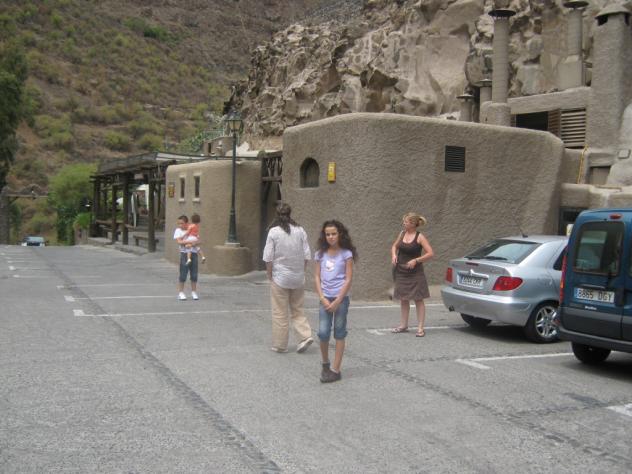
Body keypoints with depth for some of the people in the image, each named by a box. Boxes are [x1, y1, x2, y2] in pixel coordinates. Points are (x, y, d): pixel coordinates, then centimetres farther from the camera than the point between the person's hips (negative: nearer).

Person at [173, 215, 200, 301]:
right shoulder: (178, 230, 2)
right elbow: (179, 241, -12)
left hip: (194, 253, 3)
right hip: (184, 253, -3)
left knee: (194, 274, 4)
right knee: (183, 274, -3)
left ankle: (194, 292, 14)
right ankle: (181, 293, 6)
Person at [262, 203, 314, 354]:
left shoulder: (273, 232, -9)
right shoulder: (300, 230, -1)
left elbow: (268, 257, -9)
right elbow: (307, 255, 1)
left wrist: (270, 275, 3)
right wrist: (301, 271, 12)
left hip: (280, 277, -3)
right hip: (298, 278, 3)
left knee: (279, 313, 7)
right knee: (297, 310, 17)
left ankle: (280, 345, 13)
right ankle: (305, 335, 1)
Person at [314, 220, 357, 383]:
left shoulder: (346, 254, -3)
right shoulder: (320, 254, 6)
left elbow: (348, 279, -6)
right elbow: (317, 277, 5)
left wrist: (337, 301, -11)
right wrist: (323, 299, -6)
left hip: (341, 298, -3)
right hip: (325, 299, 3)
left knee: (339, 334, 3)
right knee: (323, 333, -3)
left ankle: (335, 370, 8)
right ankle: (325, 364, 21)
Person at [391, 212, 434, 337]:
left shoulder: (419, 237, -11)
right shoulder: (402, 233, 5)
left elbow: (430, 253, -14)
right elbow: (394, 246, 21)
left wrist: (416, 260, -19)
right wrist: (394, 255, 1)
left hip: (415, 273, -6)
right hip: (401, 272, 6)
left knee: (418, 299, 0)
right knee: (403, 299, 13)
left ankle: (420, 328, 3)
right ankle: (403, 325, 23)